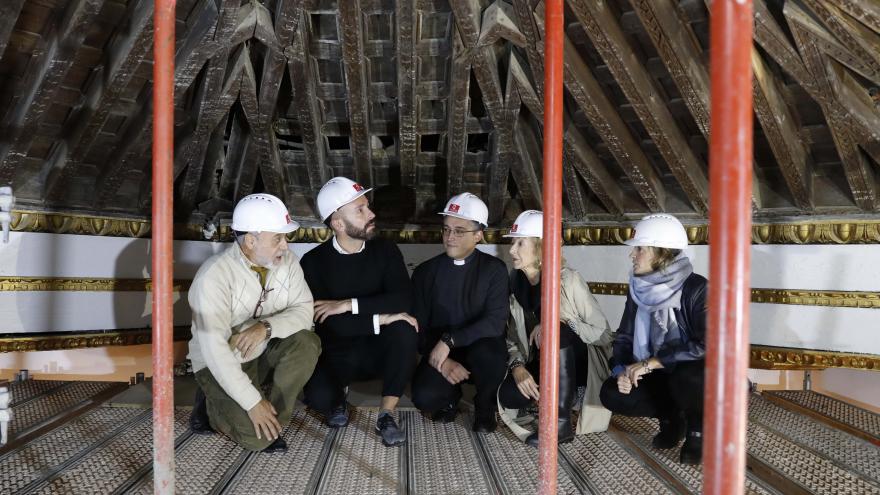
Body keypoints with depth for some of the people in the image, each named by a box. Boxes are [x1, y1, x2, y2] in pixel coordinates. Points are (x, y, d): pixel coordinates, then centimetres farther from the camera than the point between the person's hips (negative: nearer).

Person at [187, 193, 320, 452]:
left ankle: (271, 419, -8)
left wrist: (267, 327, -30)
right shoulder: (214, 275, -26)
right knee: (257, 437, -21)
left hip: (264, 354, 5)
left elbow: (304, 310, -9)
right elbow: (214, 348, -29)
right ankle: (213, 405, 10)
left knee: (306, 343, -25)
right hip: (221, 365, -5)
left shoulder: (286, 260, -9)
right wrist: (253, 402, -30)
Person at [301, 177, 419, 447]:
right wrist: (379, 319, -25)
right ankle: (338, 397, 8)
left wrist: (348, 304, -25)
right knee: (318, 397, -31)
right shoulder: (314, 261, -10)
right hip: (337, 353, -1)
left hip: (379, 349, 1)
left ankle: (386, 415, -17)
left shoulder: (385, 250, -5)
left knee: (404, 330, -32)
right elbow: (328, 324, -19)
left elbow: (404, 299, -20)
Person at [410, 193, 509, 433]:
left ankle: (486, 407, -3)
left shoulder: (494, 269, -5)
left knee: (486, 351, -36)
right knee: (424, 398, -28)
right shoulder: (426, 272, 1)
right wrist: (442, 361, -17)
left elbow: (495, 322, -17)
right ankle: (450, 396, 12)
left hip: (480, 348, -1)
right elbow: (418, 327, -1)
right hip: (439, 354, 1)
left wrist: (449, 340, -26)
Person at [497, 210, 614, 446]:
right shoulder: (515, 283, -3)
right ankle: (563, 394, 7)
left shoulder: (568, 280, -18)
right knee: (508, 396, -24)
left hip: (582, 361, -4)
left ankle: (562, 423, -28)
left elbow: (604, 334, -17)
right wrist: (517, 365, -22)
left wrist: (561, 321, -30)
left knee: (556, 330, -35)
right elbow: (512, 338, -2)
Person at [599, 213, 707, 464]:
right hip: (660, 376, 5)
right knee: (612, 393, -17)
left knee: (687, 378, -38)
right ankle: (671, 416, 10)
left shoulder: (696, 289, -22)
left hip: (696, 375, -5)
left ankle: (697, 428, -4)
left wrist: (650, 362, -29)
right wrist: (623, 370, -17)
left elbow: (707, 345, -31)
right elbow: (625, 337, 3)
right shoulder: (640, 290, -3)